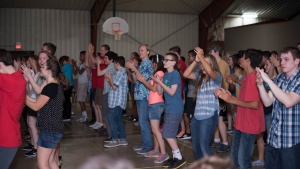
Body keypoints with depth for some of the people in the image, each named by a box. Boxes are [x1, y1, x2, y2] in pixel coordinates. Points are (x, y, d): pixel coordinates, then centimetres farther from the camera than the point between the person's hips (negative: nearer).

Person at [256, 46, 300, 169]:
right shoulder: (278, 78, 6)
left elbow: (288, 102, -24)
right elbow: (267, 102, 5)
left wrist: (268, 80, -23)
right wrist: (260, 85, -12)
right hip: (273, 136, 5)